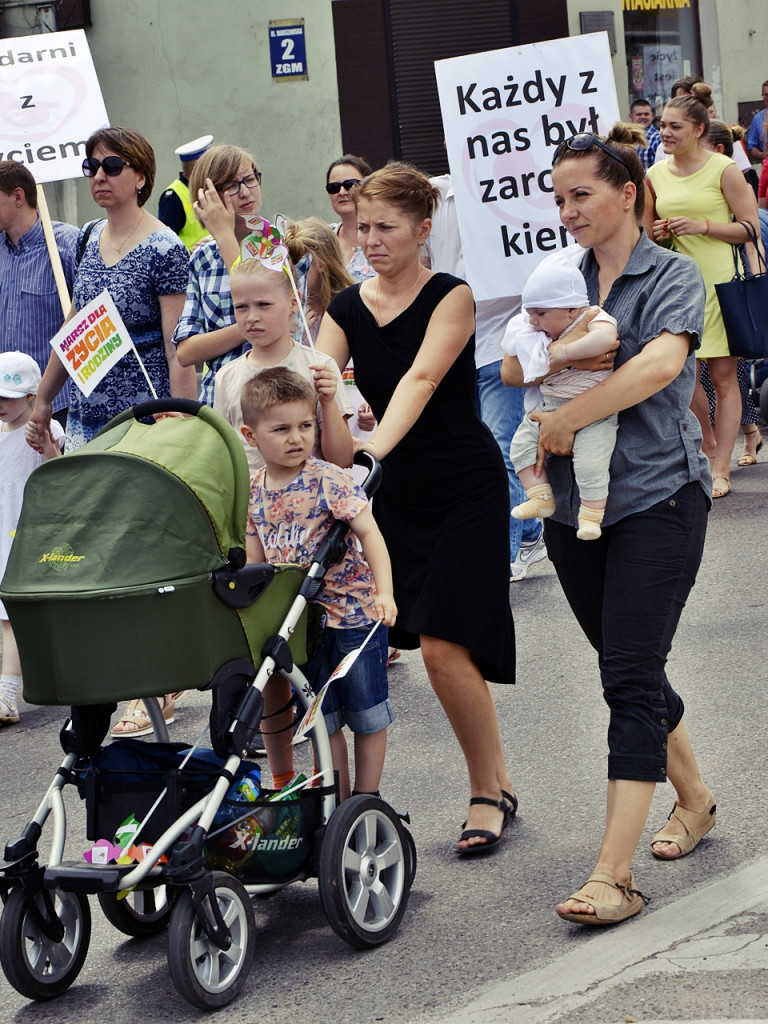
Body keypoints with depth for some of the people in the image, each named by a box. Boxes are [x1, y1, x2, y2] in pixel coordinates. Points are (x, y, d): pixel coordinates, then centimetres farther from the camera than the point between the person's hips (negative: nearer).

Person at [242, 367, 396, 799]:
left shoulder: (329, 480, -14)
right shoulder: (254, 492, 1)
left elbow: (369, 533, -21)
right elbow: (255, 561, 10)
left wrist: (384, 592, -31)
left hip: (353, 612, -4)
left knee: (367, 714, 4)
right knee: (322, 719, 11)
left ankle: (367, 798, 17)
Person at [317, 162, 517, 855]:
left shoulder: (451, 297, -10)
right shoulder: (347, 310, 4)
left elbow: (422, 378, -26)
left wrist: (375, 448, -42)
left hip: (465, 490, -5)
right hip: (392, 491, 5)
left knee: (443, 644, -11)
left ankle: (493, 787, 6)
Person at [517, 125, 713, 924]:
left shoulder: (671, 275, -4)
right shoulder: (564, 280, 13)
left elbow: (661, 363, -22)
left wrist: (567, 418, -18)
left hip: (656, 494, -6)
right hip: (575, 500, 6)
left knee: (630, 677, -11)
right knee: (627, 669, 15)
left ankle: (613, 873, -14)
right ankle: (694, 797, 38)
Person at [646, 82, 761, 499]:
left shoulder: (723, 169, -5)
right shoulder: (656, 174, 8)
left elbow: (751, 228, -6)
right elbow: (647, 227, 21)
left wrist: (702, 225, -16)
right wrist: (657, 232, -1)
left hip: (718, 281, -4)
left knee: (724, 375, 0)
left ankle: (720, 469, 3)